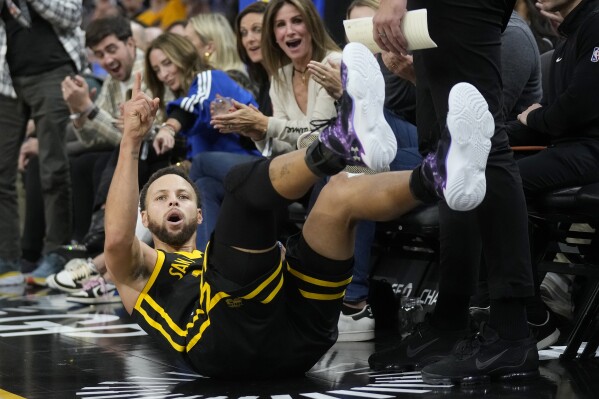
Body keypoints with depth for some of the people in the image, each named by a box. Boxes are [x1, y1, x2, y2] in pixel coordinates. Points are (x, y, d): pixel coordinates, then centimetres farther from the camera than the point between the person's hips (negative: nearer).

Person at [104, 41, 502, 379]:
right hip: (227, 343, -4)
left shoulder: (217, 261, 46)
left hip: (296, 337, 4)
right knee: (245, 180, -15)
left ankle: (439, 178, -38)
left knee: (342, 192, -7)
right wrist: (132, 141, 1)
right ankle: (343, 139, -42)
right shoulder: (139, 270, 32)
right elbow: (117, 237, 6)